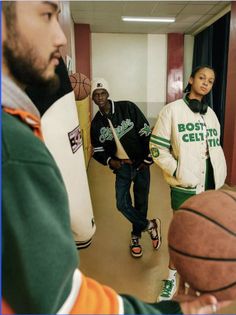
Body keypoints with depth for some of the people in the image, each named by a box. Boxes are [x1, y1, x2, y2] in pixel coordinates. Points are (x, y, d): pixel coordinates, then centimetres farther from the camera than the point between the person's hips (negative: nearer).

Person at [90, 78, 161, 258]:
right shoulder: (96, 123, 0)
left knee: (141, 203, 8)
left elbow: (147, 133, -8)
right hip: (121, 168, 2)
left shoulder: (128, 108, -10)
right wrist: (109, 161, -12)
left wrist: (148, 159, -8)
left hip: (141, 164, -2)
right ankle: (151, 226, 15)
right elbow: (97, 150, 8)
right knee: (122, 204, -10)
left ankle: (136, 236, 33)